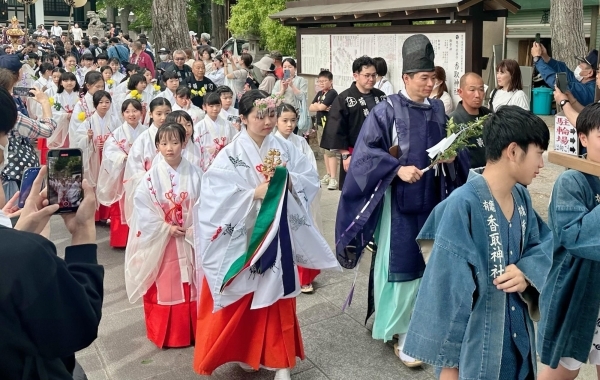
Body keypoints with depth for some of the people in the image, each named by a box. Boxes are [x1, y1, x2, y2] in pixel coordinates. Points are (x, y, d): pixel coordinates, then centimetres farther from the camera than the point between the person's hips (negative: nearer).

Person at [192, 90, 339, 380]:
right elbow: (217, 199, -18)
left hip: (279, 234, 3)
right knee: (242, 300, 9)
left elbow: (311, 180, 2)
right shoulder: (230, 156, -11)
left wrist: (289, 181, -17)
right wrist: (255, 193, -23)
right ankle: (244, 352, 31)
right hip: (243, 237, -3)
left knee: (277, 297, 11)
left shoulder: (285, 148, 1)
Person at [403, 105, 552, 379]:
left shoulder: (521, 197, 1)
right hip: (475, 344, -7)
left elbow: (544, 244, 11)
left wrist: (527, 274, -12)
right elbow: (447, 287, -21)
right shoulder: (463, 205, -23)